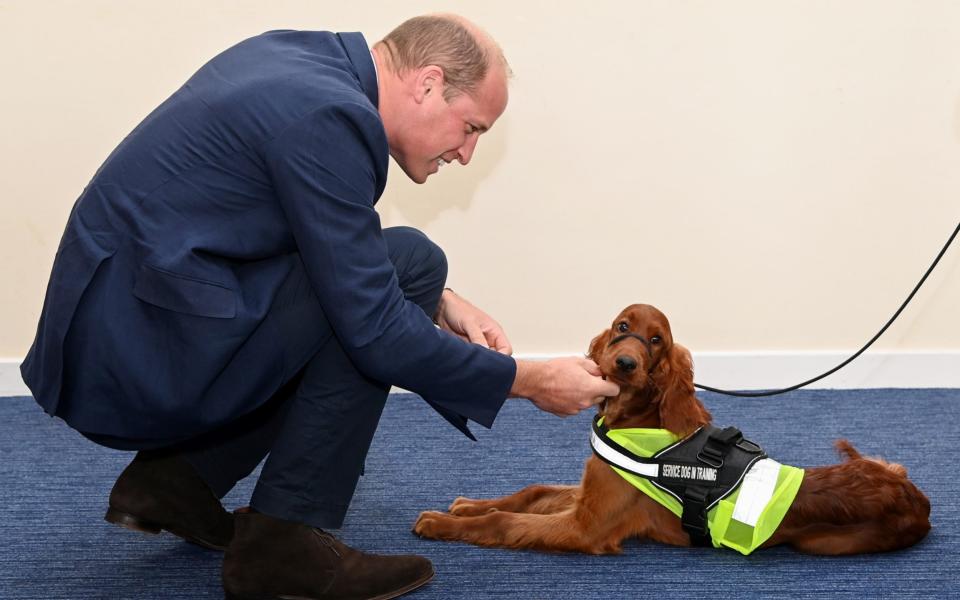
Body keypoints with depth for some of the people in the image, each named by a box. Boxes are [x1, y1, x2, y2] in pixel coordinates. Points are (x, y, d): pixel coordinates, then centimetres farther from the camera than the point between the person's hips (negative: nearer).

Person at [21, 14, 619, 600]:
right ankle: (283, 543, -8)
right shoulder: (331, 117, -19)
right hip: (143, 358, -10)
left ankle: (175, 477, 14)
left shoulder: (302, 57, 10)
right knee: (410, 260, -13)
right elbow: (376, 334, -18)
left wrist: (438, 303, 12)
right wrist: (528, 380, -7)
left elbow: (341, 248, 22)